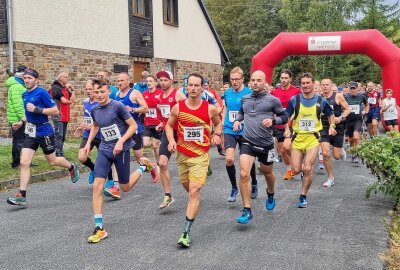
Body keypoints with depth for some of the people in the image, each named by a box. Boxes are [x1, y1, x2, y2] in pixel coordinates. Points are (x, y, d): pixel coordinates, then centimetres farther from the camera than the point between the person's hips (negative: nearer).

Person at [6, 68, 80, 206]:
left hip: (44, 132, -6)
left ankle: (72, 167, 41)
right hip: (31, 132, 6)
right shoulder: (25, 94, 9)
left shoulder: (41, 92, -13)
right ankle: (21, 196, -1)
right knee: (24, 163, -4)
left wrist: (37, 109, -22)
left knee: (52, 161, 11)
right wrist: (22, 121, 12)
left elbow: (55, 111, -15)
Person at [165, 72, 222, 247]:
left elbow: (218, 123, 14)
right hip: (182, 154, 3)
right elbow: (169, 125, 9)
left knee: (194, 192, -12)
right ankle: (194, 204, 55)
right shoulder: (178, 107, -5)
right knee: (188, 188, 19)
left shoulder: (210, 108, -7)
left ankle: (186, 232, -10)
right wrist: (171, 140, -8)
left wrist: (216, 135, -5)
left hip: (201, 156, -3)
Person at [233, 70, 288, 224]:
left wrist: (273, 120, -17)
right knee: (244, 174, -15)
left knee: (267, 173, 20)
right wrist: (237, 120, 5)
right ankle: (247, 211, -5)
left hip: (265, 144, -1)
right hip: (247, 142, 1)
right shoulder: (245, 99, 5)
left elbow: (284, 117, 1)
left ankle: (270, 194, 54)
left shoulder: (272, 100, -6)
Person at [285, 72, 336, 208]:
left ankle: (303, 196, 7)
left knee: (307, 169, -11)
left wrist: (332, 126, 0)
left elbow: (330, 114, 16)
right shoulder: (294, 99, -3)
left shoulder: (321, 100, 0)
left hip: (313, 139, -1)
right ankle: (306, 170, 35)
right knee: (296, 170, -2)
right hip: (297, 138, 1)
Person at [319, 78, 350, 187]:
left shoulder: (338, 96, -5)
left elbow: (347, 109, -1)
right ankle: (330, 178, 6)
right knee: (325, 154, -12)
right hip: (324, 128, 1)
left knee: (337, 156, 3)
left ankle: (342, 151, 43)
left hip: (337, 128, -1)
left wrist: (341, 118, -17)